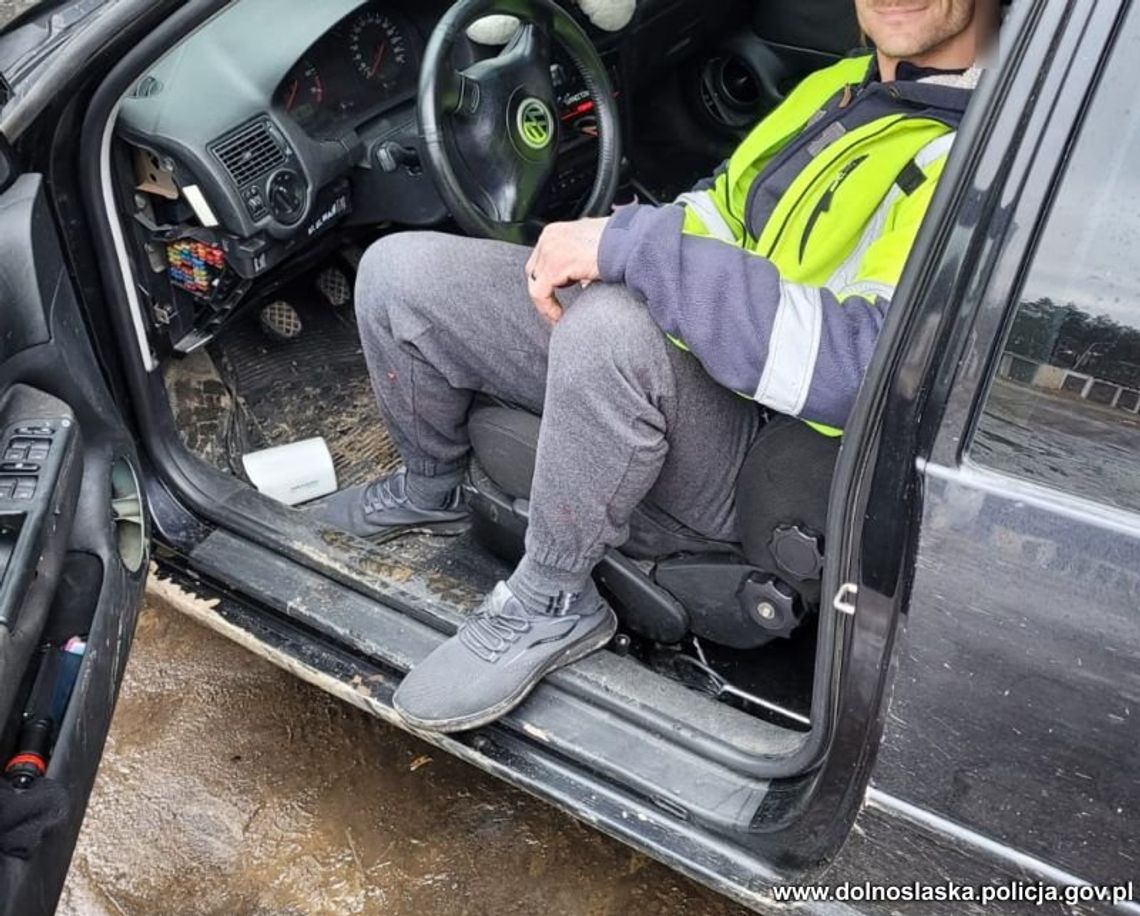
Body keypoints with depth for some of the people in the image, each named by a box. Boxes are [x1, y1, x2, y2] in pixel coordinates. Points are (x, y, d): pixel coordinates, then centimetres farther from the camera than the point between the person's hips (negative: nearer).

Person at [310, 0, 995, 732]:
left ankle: (553, 605, -13)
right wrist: (594, 252, -3)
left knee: (608, 327, -39)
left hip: (761, 456, -7)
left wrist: (627, 245, -28)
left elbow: (867, 362, -31)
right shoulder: (839, 88, 9)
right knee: (400, 274, -1)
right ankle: (434, 488, 26)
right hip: (662, 354, 8)